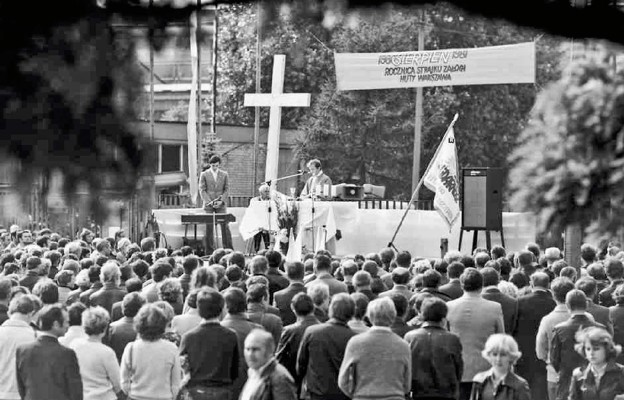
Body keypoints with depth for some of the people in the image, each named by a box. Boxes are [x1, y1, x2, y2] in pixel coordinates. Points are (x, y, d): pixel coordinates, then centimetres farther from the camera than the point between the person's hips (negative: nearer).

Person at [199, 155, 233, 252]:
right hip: (208, 204, -1)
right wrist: (209, 202, -10)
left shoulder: (224, 174, 9)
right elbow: (202, 190, 1)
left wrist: (221, 201, -7)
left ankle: (228, 250, -3)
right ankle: (210, 251, 1)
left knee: (225, 226, -6)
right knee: (209, 227, -2)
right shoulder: (204, 175, 4)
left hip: (221, 204, 1)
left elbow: (227, 190, 7)